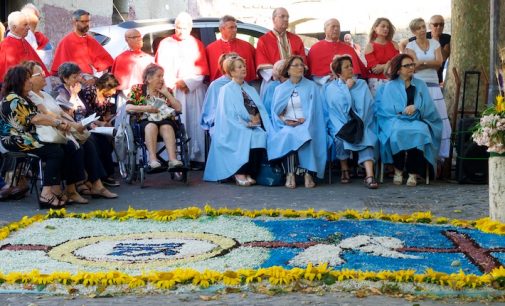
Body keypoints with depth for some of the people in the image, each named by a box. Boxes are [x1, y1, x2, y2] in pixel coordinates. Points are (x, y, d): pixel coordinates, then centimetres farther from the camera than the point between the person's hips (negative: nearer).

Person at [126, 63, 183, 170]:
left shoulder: (166, 90, 14)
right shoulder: (138, 89, 8)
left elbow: (179, 108, 6)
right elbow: (128, 107, -2)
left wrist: (166, 93, 0)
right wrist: (145, 108, -13)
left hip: (165, 120, 2)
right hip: (146, 121, -1)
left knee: (167, 127, -33)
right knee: (151, 126, -36)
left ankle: (173, 159, -48)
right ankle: (153, 159, -46)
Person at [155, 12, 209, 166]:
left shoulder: (197, 44, 12)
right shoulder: (165, 44, 11)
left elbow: (202, 68, 5)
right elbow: (161, 67, 4)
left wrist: (187, 82, -7)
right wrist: (174, 83, -8)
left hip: (193, 90, 1)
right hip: (171, 90, -1)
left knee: (194, 123, -4)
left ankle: (196, 156, -3)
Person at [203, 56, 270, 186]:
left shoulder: (251, 90, 23)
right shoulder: (226, 90, 6)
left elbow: (261, 110, 13)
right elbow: (228, 115, -6)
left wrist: (256, 119, -10)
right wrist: (246, 124, -15)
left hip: (254, 127, 5)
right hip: (234, 130, -4)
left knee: (261, 136, -29)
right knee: (248, 137, -35)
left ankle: (251, 174, -25)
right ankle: (240, 173, -26)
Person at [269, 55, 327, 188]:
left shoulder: (311, 87, 11)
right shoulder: (280, 89, 16)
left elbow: (314, 110, 3)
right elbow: (276, 111, 11)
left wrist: (304, 120, -13)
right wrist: (284, 120, -9)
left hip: (306, 126, -1)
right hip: (286, 126, 1)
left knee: (303, 135, -35)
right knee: (287, 135, -34)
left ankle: (307, 173, -38)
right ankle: (289, 174, -38)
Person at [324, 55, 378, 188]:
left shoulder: (362, 84, 15)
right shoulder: (331, 88, 9)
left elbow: (367, 106, 5)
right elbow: (339, 105, -8)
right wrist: (346, 88, -2)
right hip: (340, 124, -1)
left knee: (367, 137, -29)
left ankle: (370, 175, -45)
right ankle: (344, 170, -14)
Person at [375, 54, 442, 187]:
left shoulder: (420, 85, 18)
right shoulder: (389, 86, 13)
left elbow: (428, 107, 8)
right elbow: (386, 108, 0)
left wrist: (416, 108, -12)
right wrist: (404, 111, -15)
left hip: (417, 121, 1)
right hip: (396, 120, -1)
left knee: (419, 132, -34)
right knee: (397, 132, -37)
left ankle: (413, 173, -29)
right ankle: (398, 170, -24)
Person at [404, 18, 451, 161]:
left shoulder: (435, 43, 13)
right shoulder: (410, 46, 6)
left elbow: (439, 62, -1)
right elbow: (414, 66, -6)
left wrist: (422, 62, -7)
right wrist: (431, 63, -4)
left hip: (433, 85, 3)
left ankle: (439, 153, 3)